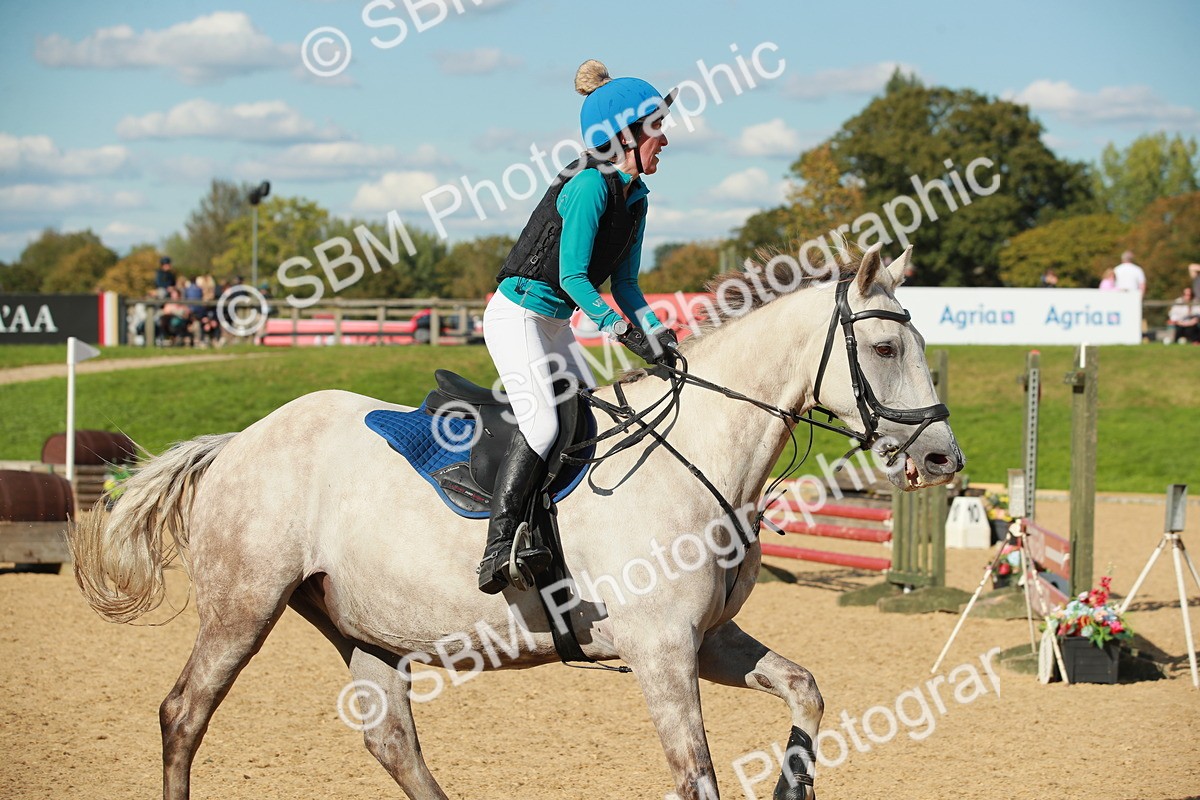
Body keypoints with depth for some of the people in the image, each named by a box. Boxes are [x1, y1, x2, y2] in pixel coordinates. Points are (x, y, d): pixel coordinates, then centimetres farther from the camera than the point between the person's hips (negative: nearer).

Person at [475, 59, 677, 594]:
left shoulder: (634, 198, 8)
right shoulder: (590, 185, -19)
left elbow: (624, 285, 11)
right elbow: (573, 276, -22)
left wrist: (658, 333, -4)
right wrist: (620, 330, -27)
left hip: (557, 327, 10)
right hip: (518, 315, -10)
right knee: (543, 423, -24)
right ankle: (499, 544, -26)